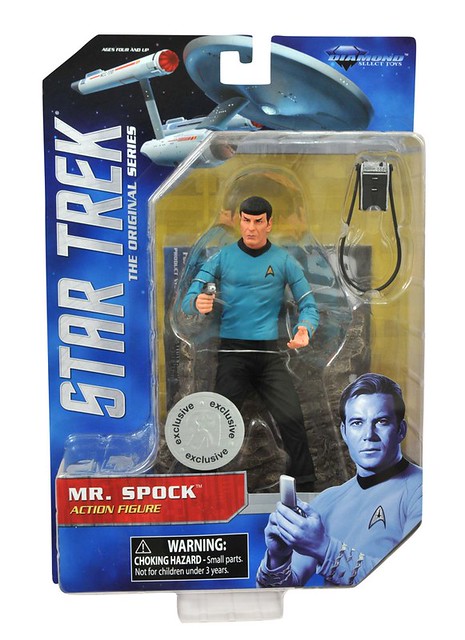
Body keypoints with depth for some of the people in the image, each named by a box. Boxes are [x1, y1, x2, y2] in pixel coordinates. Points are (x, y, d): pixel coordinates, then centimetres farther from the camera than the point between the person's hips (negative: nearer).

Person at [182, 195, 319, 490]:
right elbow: (189, 300, 2)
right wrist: (198, 304, -23)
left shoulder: (284, 260, 6)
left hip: (269, 354, 0)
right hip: (231, 352, 0)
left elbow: (308, 305, 7)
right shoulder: (222, 257, 6)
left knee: (292, 419, -10)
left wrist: (305, 329, -15)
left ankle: (307, 487, 9)